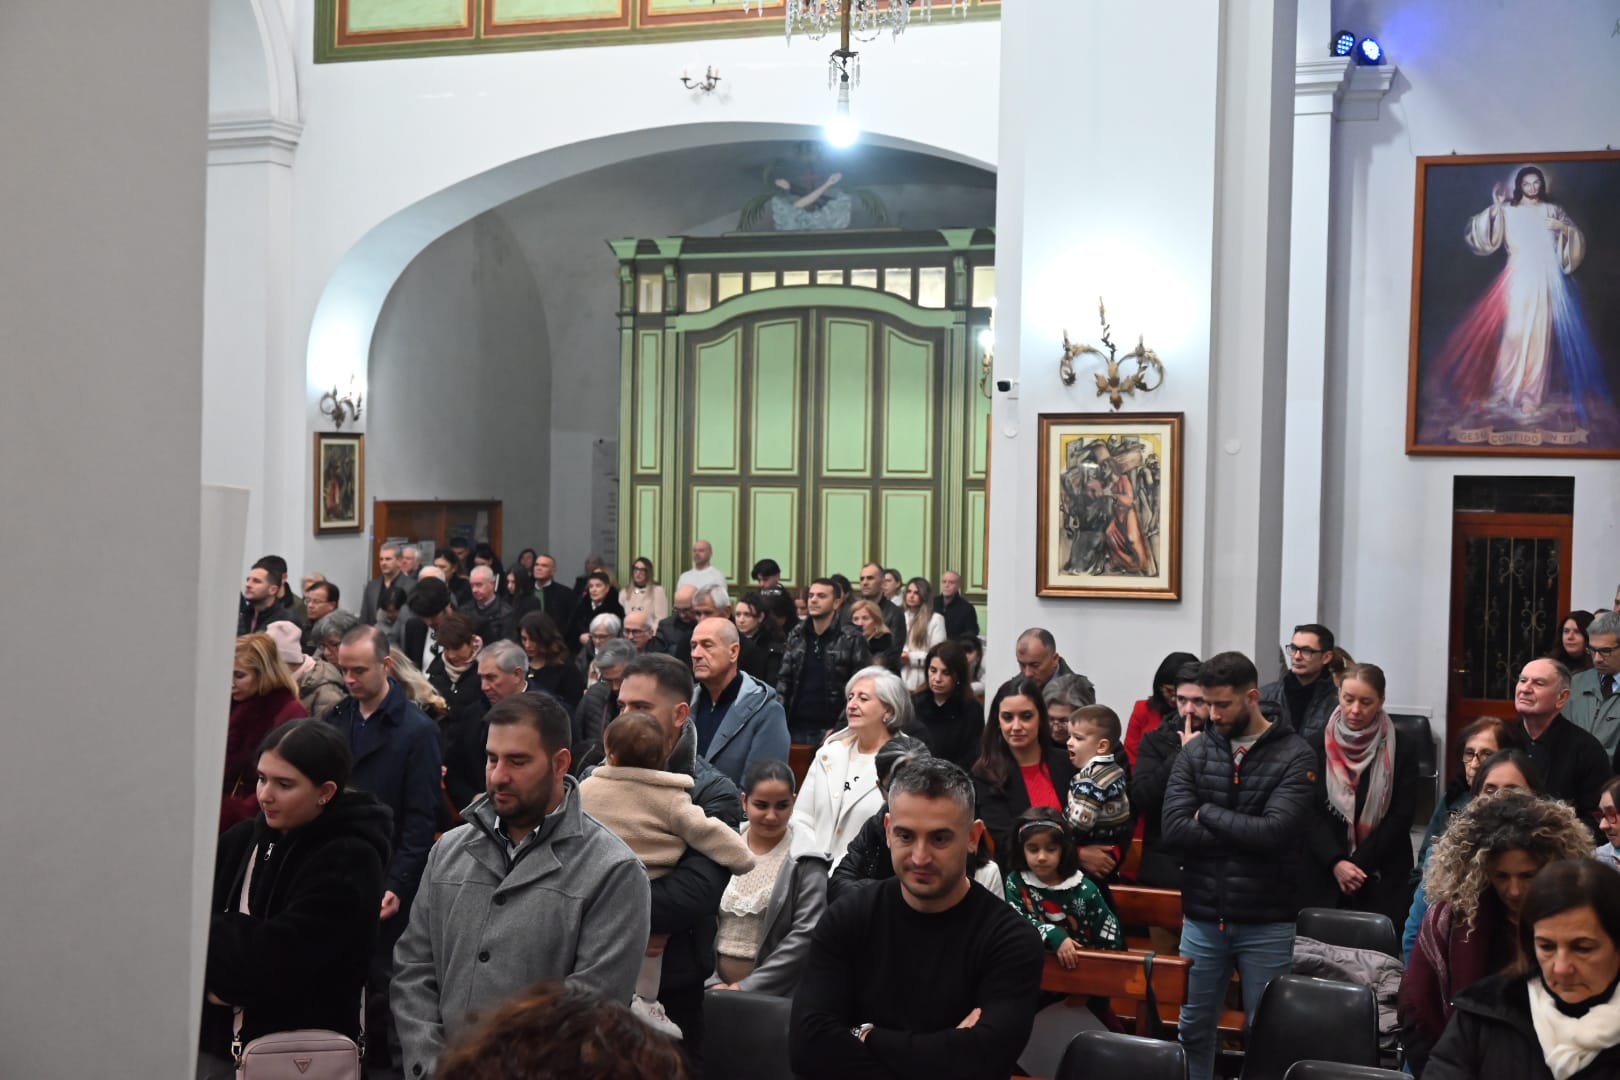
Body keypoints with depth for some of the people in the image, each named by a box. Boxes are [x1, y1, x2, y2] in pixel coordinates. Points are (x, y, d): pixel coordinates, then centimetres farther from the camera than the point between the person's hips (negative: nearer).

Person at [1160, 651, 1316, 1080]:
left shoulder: (1294, 755, -8)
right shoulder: (1194, 752, 1)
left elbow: (1275, 831, -21)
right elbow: (1173, 829, -11)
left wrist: (1207, 812, -10)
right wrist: (1245, 835, -15)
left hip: (1267, 922, -3)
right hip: (1202, 918, 3)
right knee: (1194, 1028, 14)